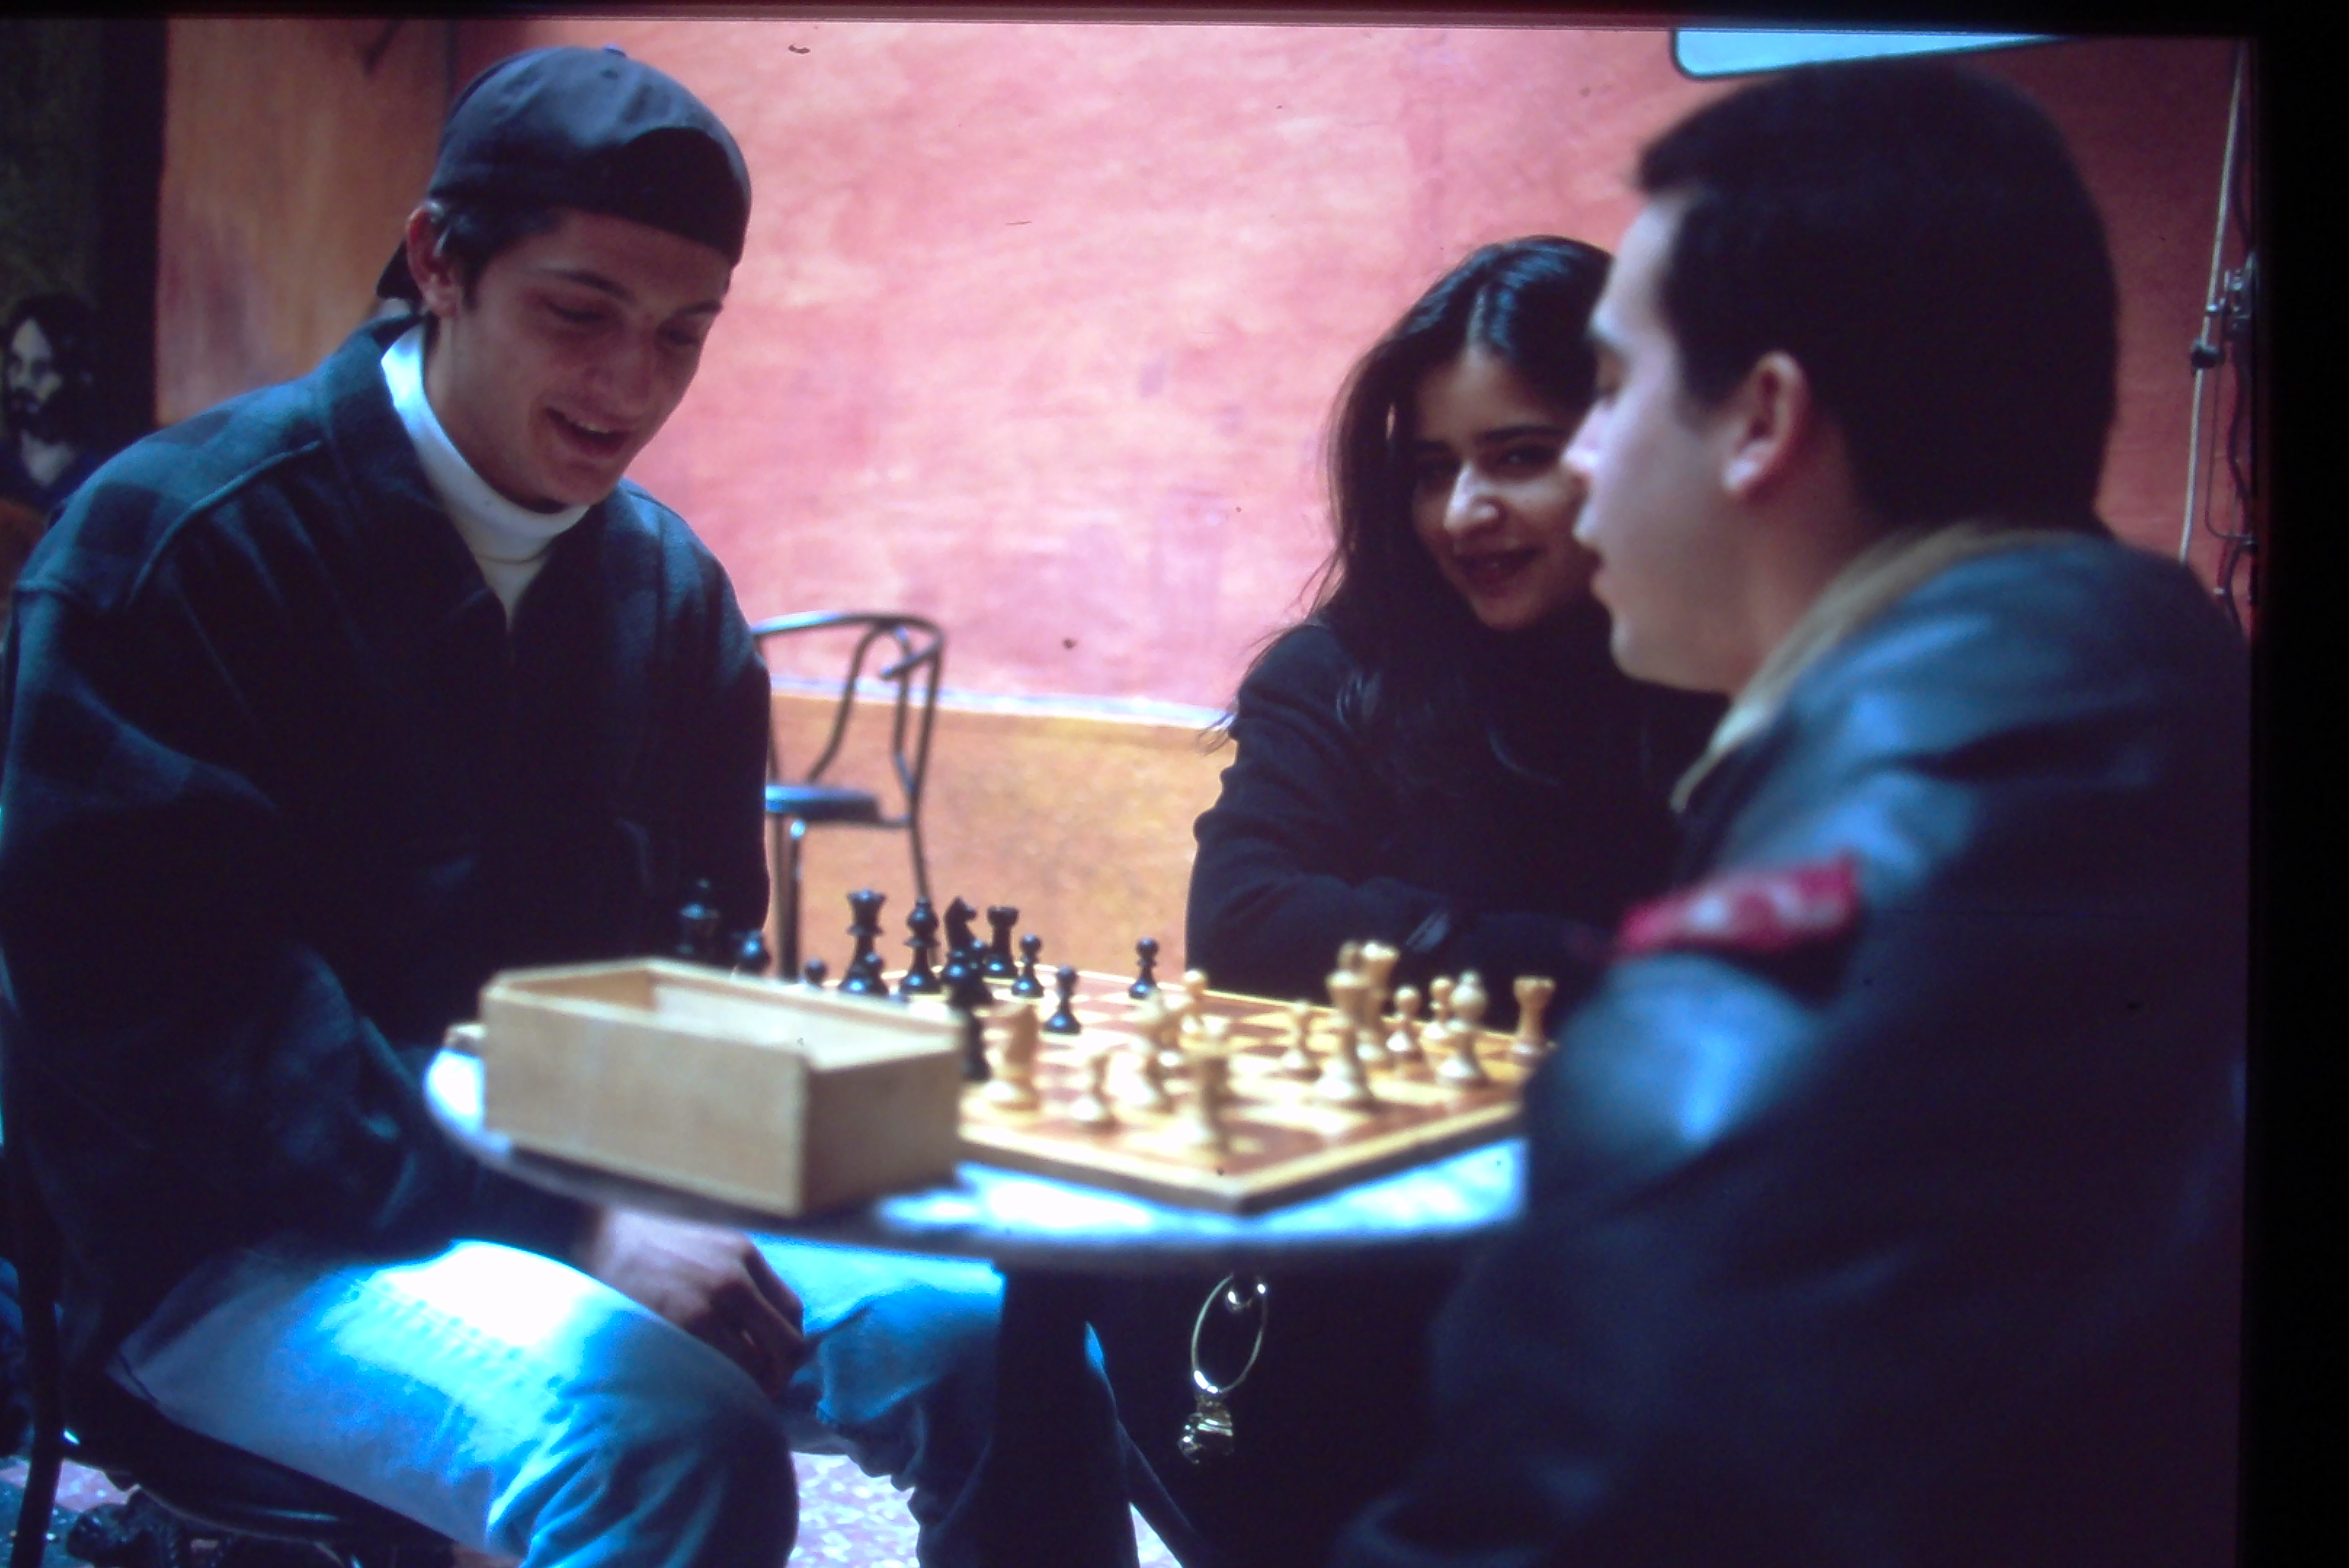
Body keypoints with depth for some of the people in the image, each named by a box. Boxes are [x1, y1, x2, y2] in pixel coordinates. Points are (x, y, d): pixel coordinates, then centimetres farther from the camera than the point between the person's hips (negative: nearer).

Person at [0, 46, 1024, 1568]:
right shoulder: (170, 541, -11)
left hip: (598, 1197, 6)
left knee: (1005, 1339, -12)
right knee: (675, 1442, -31)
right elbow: (155, 1002, -18)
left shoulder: (669, 584, 6)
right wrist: (565, 1226, -25)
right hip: (237, 1243, -5)